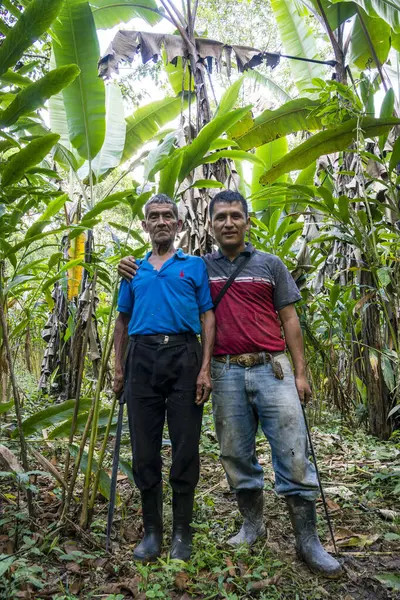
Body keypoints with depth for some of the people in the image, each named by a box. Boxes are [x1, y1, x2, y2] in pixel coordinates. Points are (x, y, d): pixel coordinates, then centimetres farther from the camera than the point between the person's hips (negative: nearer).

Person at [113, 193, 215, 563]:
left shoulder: (195, 266, 9)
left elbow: (208, 318, 2)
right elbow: (123, 321, 19)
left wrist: (205, 369, -8)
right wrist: (119, 369, 11)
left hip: (184, 356, -2)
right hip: (142, 359, 3)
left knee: (185, 447, 4)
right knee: (145, 449, 7)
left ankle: (182, 530, 21)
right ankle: (152, 530, 24)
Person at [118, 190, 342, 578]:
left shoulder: (270, 265, 8)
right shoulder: (199, 268, 10)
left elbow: (289, 320, 7)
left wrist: (300, 372, 1)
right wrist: (135, 275, -1)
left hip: (272, 369, -1)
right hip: (226, 374, 1)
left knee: (293, 454, 0)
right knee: (237, 456, 11)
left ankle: (308, 542, 14)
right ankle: (251, 525, 30)